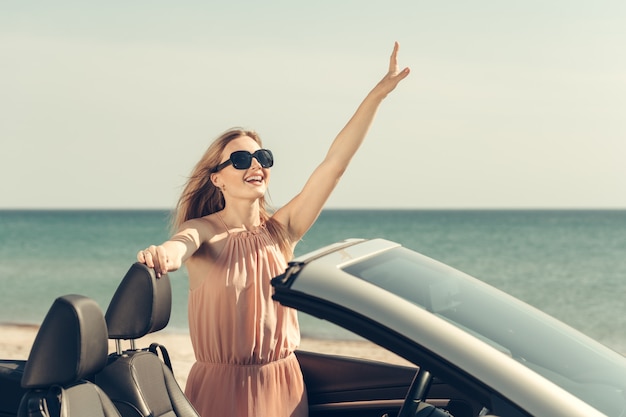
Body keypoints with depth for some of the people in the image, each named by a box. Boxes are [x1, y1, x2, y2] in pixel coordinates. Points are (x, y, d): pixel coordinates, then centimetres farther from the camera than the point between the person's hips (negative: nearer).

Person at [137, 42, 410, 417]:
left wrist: (379, 93, -13)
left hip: (285, 385, 4)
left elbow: (335, 164, -6)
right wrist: (166, 254, -58)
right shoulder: (204, 231, -8)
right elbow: (183, 242, -33)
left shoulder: (281, 231, 1)